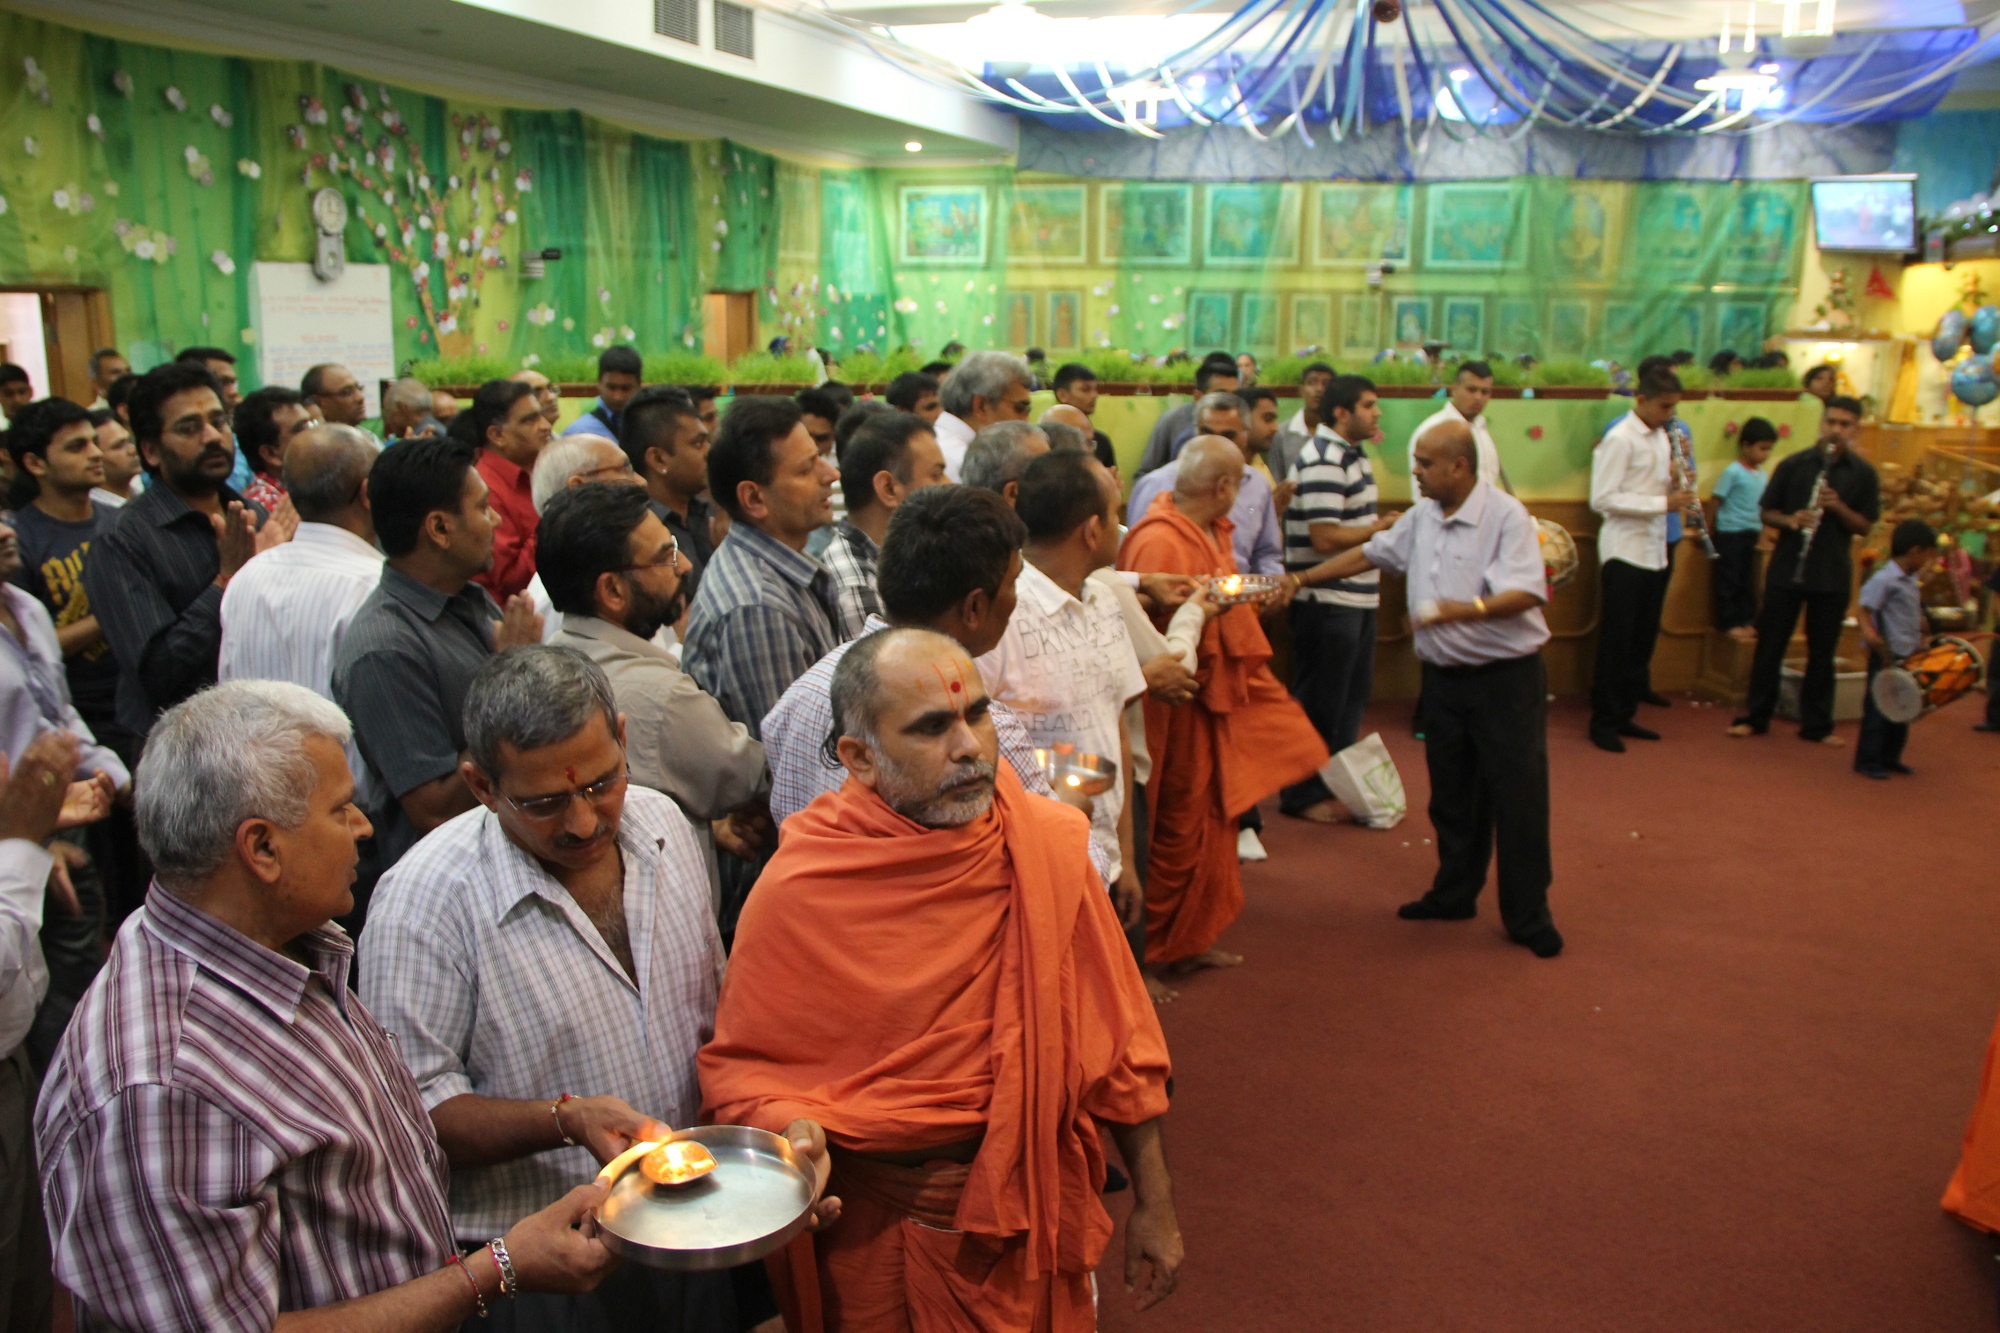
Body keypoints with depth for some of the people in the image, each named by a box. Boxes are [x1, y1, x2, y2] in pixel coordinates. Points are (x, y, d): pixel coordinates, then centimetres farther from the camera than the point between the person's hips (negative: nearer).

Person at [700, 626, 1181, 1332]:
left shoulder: (1046, 845, -10)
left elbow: (1116, 1036, -2)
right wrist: (792, 1132, -28)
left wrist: (1153, 1205, 2)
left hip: (1035, 1213, 2)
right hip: (872, 1227, -2)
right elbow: (741, 1067, -7)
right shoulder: (796, 890, -17)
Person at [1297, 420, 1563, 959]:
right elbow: (1367, 554, 17)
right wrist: (1300, 579, 15)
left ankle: (1528, 915, 12)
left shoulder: (1506, 516, -15)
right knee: (1452, 794, 16)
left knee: (1518, 797, 0)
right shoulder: (1422, 516, 7)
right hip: (1444, 675, 7)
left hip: (1507, 676, -7)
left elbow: (1525, 594, -26)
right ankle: (1454, 894, 31)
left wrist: (1460, 610, -40)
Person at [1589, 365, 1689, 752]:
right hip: (1625, 553, -8)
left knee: (1643, 639, 12)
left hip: (1655, 552, 8)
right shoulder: (1620, 439, -13)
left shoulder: (1662, 437, 13)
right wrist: (1663, 502, -21)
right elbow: (1602, 499, -20)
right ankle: (1603, 721, 6)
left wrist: (1676, 484, -3)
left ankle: (1624, 715, 21)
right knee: (1616, 641, -2)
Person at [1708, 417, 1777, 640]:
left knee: (1746, 580, 12)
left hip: (1751, 534, 7)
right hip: (1730, 532, -7)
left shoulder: (1762, 474, 8)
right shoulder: (1733, 472, -12)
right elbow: (1715, 499, -9)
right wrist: (1710, 528, -7)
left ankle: (1744, 621, 20)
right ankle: (1728, 623, 6)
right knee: (1728, 580, 0)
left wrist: (1763, 529, 15)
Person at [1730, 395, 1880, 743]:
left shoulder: (1863, 474, 2)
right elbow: (1767, 513, 3)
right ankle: (1755, 717, 13)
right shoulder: (1793, 465, 0)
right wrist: (1790, 520, -18)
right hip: (1786, 569, -1)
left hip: (1833, 575, 1)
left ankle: (1817, 724, 17)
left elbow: (1865, 527, 1)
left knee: (1822, 652, 8)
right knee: (1770, 645, 4)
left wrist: (1838, 507, -17)